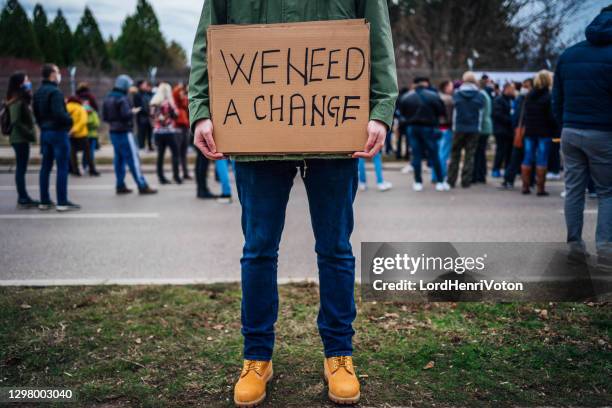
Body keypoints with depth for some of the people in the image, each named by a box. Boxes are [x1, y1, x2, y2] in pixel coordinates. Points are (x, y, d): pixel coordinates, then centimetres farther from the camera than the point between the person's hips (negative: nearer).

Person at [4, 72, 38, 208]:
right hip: (19, 139, -9)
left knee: (21, 169, 12)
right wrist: (29, 134, -17)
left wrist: (30, 134, 8)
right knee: (21, 169, -5)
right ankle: (23, 199, 0)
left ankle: (23, 198, 18)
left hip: (22, 138, 9)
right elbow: (16, 122, -19)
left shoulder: (23, 100, 14)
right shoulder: (16, 101, -13)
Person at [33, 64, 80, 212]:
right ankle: (62, 202, -3)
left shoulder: (38, 93, 12)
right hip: (58, 132, -9)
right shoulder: (55, 92, -16)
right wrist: (70, 120, -9)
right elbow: (58, 113, -26)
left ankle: (44, 201, 16)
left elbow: (36, 113, 18)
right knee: (62, 168, -4)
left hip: (44, 132, 9)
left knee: (45, 167, 11)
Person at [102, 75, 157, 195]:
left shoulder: (108, 98, 11)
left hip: (113, 132, 8)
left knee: (119, 159, 11)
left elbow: (104, 117, 12)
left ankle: (120, 186, 13)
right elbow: (126, 115, -23)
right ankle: (142, 186, -5)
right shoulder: (122, 98, -15)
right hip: (124, 132, -8)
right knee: (133, 158, -6)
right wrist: (133, 111, -6)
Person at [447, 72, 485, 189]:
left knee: (455, 154, 10)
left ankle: (451, 180, 10)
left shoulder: (456, 94, -4)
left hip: (458, 128, 0)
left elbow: (453, 109, 5)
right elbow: (482, 111, 5)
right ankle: (466, 181, 3)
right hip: (474, 129, 0)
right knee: (470, 155, 5)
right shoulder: (480, 96, -4)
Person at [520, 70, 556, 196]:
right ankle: (540, 188, -1)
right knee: (542, 160, -2)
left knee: (527, 158, 8)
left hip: (529, 131, 5)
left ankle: (525, 186, 10)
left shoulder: (528, 96, 7)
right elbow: (551, 116, -12)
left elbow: (524, 114, 9)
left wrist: (526, 126, 14)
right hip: (544, 132, -5)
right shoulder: (549, 96, -10)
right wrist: (555, 129, -1)